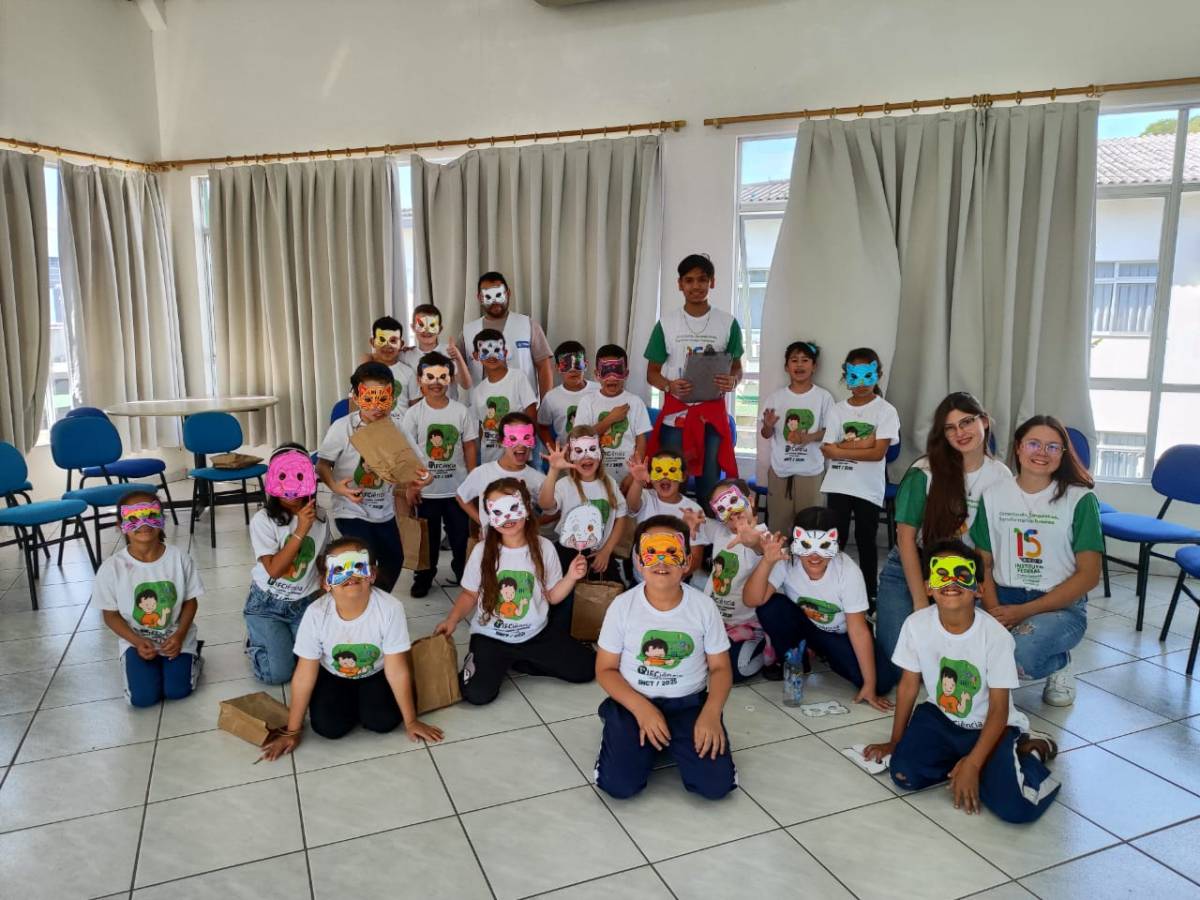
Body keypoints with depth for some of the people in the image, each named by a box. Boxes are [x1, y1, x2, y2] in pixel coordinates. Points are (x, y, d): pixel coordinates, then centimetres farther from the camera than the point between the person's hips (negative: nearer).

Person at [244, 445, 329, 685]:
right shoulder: (263, 519, -16)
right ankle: (256, 639, 17)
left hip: (305, 602, 3)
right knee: (277, 673, -14)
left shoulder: (319, 518, -3)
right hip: (268, 603, -3)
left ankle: (286, 636, 18)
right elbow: (273, 569, -23)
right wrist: (301, 531, -29)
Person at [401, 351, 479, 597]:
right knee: (428, 537, 13)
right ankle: (424, 577, 31)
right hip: (426, 489, 0)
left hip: (458, 487, 1)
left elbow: (470, 447, 1)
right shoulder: (414, 413, -6)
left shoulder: (461, 411, -4)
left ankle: (463, 572, 33)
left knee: (461, 535, 12)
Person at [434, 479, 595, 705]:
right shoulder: (482, 550, -10)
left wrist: (570, 578, -15)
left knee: (586, 669, -3)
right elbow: (469, 594, 1)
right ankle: (476, 660, 11)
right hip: (490, 637, -2)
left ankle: (518, 662, 12)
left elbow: (552, 596, 2)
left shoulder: (544, 547, -8)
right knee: (477, 694, -24)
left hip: (536, 635, 3)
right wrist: (452, 619, -16)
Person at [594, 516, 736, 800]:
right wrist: (641, 708, -18)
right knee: (618, 785, -19)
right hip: (634, 703, -1)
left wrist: (711, 713, -18)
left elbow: (720, 668, 0)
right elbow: (606, 669, -4)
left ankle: (675, 746, 14)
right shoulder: (622, 606, -9)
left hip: (689, 703, 1)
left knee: (716, 784, -16)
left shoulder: (704, 606, -7)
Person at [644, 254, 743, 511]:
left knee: (709, 483, 4)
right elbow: (652, 372, 5)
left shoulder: (728, 323, 2)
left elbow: (737, 367, 9)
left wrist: (733, 381, -15)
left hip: (713, 412, 0)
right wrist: (669, 386, -17)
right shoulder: (666, 323, 2)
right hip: (675, 412, 0)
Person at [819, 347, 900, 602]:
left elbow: (878, 452, -13)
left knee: (865, 540, 8)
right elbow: (827, 450, -4)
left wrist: (841, 449, -12)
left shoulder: (885, 410, -4)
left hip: (869, 488, -2)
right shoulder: (838, 409, 5)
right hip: (838, 485, 2)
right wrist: (861, 443, -14)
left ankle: (870, 594, 21)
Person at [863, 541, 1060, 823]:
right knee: (905, 774, -21)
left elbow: (999, 709, -17)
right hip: (941, 717, 2)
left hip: (989, 726, -2)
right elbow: (909, 684, -2)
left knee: (1014, 807, -22)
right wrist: (895, 743, 5)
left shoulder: (995, 635, -23)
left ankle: (1027, 750, 9)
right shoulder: (916, 624, -16)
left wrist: (973, 764, -24)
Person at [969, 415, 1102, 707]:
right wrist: (994, 612, -11)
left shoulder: (1080, 500, -4)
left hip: (1060, 606, -2)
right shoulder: (993, 495, 5)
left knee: (1019, 654, -34)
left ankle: (1059, 664, 2)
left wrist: (1023, 612, -14)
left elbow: (1089, 575, -6)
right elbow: (984, 563, 8)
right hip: (1002, 599, 3)